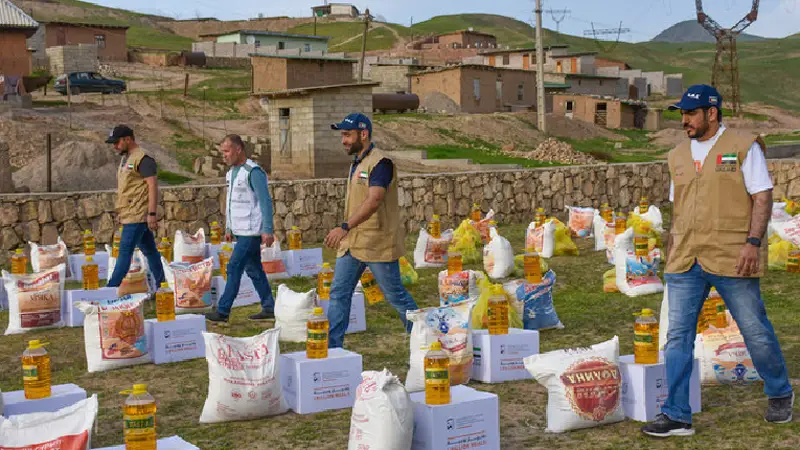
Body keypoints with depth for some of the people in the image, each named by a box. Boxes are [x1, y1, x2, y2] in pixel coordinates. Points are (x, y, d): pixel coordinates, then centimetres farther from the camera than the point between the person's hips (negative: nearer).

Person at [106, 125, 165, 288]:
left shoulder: (142, 159, -13)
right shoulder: (126, 159, 17)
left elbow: (153, 186, -18)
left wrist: (152, 213, -23)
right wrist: (121, 213, 21)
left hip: (137, 215, -9)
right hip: (130, 214, 9)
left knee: (125, 252, -8)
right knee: (150, 251, 12)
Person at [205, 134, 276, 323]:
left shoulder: (253, 172, -15)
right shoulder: (231, 172, 13)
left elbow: (265, 202, -18)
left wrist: (267, 230, -22)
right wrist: (229, 228, 21)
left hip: (251, 231, -9)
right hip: (240, 231, 9)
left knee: (234, 268, -9)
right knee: (253, 269, 12)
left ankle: (223, 311, -4)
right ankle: (269, 308, 19)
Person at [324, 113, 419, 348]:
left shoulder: (380, 163, -15)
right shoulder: (356, 163, 15)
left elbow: (374, 201, -28)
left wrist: (345, 227, -36)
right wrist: (346, 232, 19)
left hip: (377, 244, -9)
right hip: (351, 243, 9)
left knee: (395, 295, 3)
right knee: (338, 293, 3)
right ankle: (331, 347, 6)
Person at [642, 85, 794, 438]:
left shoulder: (743, 147, -1)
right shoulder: (678, 156, 14)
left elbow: (762, 197, -5)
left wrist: (753, 242, -15)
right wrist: (671, 251, 15)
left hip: (732, 260, -4)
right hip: (685, 263, 5)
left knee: (756, 331, 7)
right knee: (677, 336, 0)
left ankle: (780, 396, 31)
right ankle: (676, 415, 6)